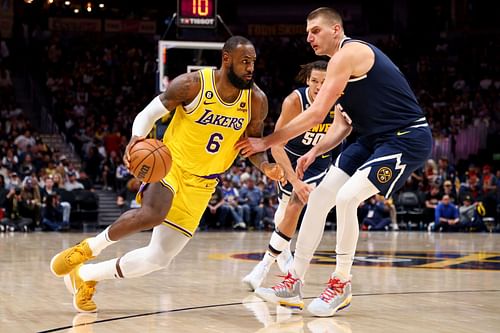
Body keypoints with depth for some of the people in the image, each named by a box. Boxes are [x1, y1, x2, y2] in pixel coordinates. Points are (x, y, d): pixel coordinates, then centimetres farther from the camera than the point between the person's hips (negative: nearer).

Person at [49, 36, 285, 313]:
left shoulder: (256, 100, -6)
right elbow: (149, 113, -8)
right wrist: (136, 139, -29)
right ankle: (87, 248, -11)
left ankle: (86, 275, 21)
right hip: (171, 163, -4)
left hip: (200, 184, 5)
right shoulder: (192, 84, -17)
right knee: (151, 215, -37)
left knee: (160, 257, 0)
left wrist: (265, 166, -13)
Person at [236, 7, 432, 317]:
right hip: (373, 139, 10)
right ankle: (294, 284, 8)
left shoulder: (348, 54, -17)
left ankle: (341, 285, -5)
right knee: (319, 196, 3)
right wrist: (315, 152, -1)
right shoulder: (345, 64, 14)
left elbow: (316, 114, -21)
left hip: (407, 139, -10)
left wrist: (266, 142, -16)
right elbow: (342, 125, 15)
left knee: (346, 197, -22)